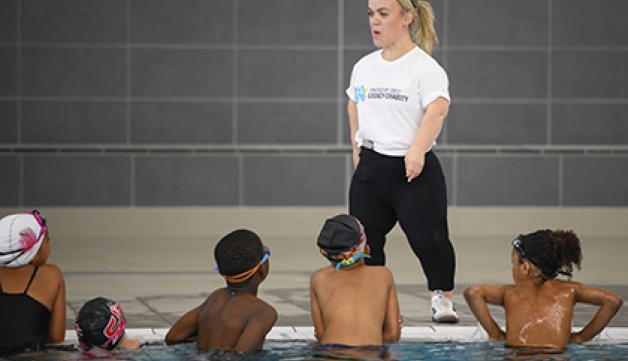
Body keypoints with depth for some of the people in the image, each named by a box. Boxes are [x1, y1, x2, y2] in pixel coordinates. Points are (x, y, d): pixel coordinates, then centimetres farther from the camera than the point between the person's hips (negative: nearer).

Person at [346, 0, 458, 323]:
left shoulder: (424, 67, -9)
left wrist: (417, 150, -35)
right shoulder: (364, 67, 12)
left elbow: (437, 110, -23)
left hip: (413, 169, -6)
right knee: (364, 239, 6)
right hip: (370, 166, 6)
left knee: (428, 238, -8)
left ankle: (442, 298, 9)